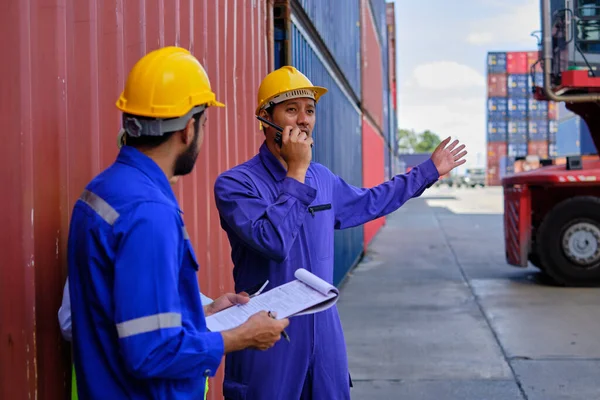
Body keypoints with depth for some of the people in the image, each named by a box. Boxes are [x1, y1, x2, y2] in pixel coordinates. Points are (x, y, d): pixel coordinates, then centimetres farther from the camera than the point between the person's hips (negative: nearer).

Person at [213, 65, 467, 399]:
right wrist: (297, 171, -20)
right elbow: (273, 242, -27)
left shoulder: (323, 179, 8)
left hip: (325, 334, 6)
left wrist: (429, 170, 32)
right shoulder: (236, 183, -14)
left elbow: (367, 202, 27)